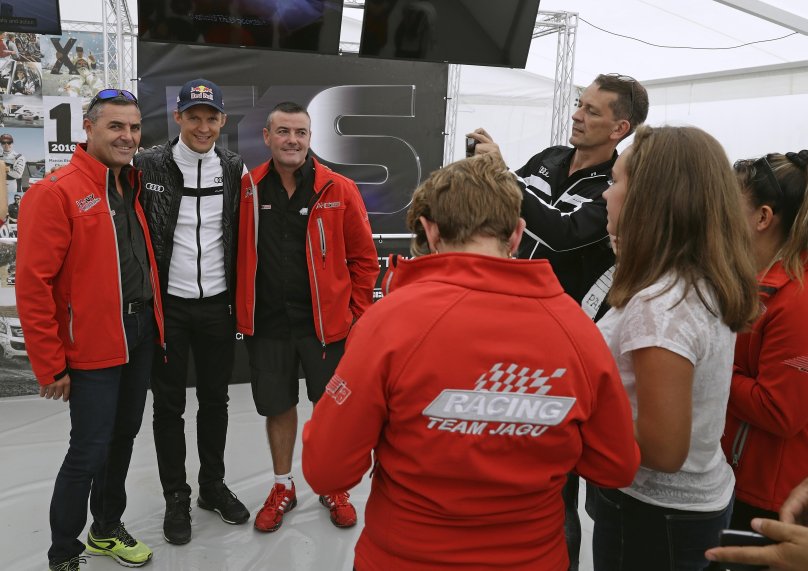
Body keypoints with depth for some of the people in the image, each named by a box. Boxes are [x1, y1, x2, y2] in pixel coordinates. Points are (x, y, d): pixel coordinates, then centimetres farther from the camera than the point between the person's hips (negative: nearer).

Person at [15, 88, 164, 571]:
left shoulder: (133, 187, 10)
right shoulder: (57, 192, -13)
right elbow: (33, 284, -16)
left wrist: (154, 322, 8)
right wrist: (51, 365, -14)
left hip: (140, 334, 7)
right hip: (94, 346, -7)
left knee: (124, 435, 18)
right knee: (90, 450, 1)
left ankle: (108, 530, 38)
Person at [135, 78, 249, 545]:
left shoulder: (236, 170, 1)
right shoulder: (149, 166, -7)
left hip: (217, 305, 2)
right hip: (167, 306, -2)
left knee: (215, 400, 14)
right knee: (169, 405, 8)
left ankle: (213, 486, 32)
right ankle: (176, 497, 24)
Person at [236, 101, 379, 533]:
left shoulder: (340, 190, -6)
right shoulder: (247, 190, -2)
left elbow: (363, 257, -1)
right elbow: (238, 254, 6)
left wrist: (356, 314, -3)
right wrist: (242, 310, 2)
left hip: (325, 320, -1)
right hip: (266, 322, 1)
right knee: (277, 406, 15)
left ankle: (334, 488, 33)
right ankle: (283, 487, 35)